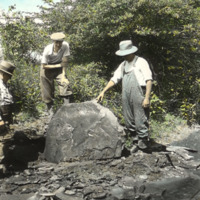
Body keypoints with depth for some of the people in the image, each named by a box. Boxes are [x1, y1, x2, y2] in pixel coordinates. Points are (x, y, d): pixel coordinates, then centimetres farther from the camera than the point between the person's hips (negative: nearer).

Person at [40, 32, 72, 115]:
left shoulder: (65, 45, -24)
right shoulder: (47, 50, -29)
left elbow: (64, 61, -19)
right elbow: (44, 66, -21)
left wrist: (63, 75, -21)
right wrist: (58, 65, -20)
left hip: (59, 67, 2)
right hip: (47, 68, -2)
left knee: (65, 83, -21)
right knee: (48, 90, 3)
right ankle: (50, 108, 22)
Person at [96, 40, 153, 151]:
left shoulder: (141, 62, -1)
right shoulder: (123, 65, 18)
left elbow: (149, 80, -6)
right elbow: (114, 79, 19)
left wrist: (147, 98, -14)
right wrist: (103, 91, 11)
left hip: (139, 97, -6)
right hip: (126, 98, 7)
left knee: (141, 123, -5)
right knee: (129, 123, 10)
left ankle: (143, 145, 6)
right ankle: (136, 143, 23)